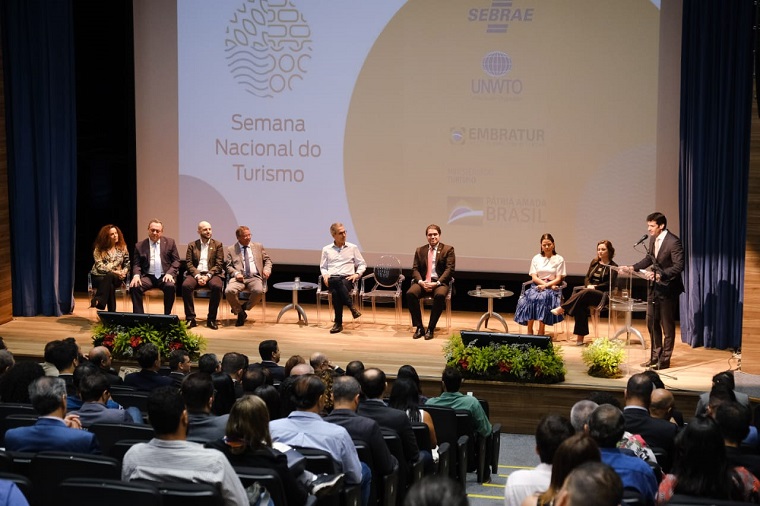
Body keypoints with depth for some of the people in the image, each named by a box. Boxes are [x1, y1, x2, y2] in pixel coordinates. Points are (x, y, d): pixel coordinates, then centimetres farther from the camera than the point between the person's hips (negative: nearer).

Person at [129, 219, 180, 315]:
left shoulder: (170, 242, 11)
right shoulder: (139, 246, 12)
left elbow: (176, 260, 8)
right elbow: (136, 264, 10)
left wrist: (170, 273, -10)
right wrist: (136, 275, -12)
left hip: (164, 277, -1)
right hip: (148, 277, 1)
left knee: (170, 286, -35)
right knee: (134, 287, -29)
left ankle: (167, 316, -20)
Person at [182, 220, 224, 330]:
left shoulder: (218, 245, 11)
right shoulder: (192, 245, 14)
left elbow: (219, 264, 2)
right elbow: (189, 263, 5)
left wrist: (208, 276, -13)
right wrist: (197, 276, -13)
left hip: (212, 274, -1)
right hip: (195, 273, 1)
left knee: (217, 286, -35)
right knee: (186, 286, -32)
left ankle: (211, 319, -24)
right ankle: (190, 319, -23)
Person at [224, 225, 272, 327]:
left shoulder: (258, 246, 21)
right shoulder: (231, 250, 15)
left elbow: (267, 260, 22)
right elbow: (228, 266, 9)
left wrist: (267, 269, 1)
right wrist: (236, 273, -11)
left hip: (254, 277, 1)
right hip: (239, 278, -1)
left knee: (259, 291, -35)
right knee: (229, 291, -33)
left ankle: (244, 307, -5)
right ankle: (240, 313, -6)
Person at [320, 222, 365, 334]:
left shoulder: (353, 248, 14)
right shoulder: (326, 249, 16)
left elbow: (362, 264, 17)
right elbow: (323, 267, 21)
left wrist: (357, 274, -3)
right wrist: (325, 275, -2)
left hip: (347, 278, -1)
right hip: (332, 279, 1)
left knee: (336, 292, -38)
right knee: (335, 290, -41)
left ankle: (338, 323, -32)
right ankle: (351, 306, -32)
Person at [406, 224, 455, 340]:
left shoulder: (448, 250, 6)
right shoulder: (420, 250, 16)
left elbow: (449, 269, -4)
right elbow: (415, 269, 9)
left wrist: (437, 283, -18)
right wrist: (421, 281, -13)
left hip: (439, 282, -3)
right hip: (423, 282, 3)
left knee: (440, 295, -38)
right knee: (410, 293, -29)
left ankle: (431, 329, -27)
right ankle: (419, 327, -20)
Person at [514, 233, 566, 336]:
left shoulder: (559, 259, 9)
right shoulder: (536, 258, 15)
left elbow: (558, 279, 2)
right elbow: (534, 277, 5)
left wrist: (546, 285, -16)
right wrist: (546, 284, -11)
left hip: (552, 287, -2)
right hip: (537, 285, 2)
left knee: (542, 297, -36)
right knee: (531, 297, -33)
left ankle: (541, 332, -34)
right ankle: (529, 330, -31)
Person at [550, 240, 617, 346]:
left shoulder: (613, 267, 5)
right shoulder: (594, 262, 21)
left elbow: (610, 283, -7)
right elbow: (587, 277, 17)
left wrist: (595, 287, -15)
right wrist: (589, 285, -5)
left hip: (602, 295, -4)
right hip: (589, 290, 4)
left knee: (585, 293, -37)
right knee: (581, 305, -31)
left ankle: (562, 308, -34)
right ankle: (580, 336, -34)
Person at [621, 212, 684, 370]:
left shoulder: (673, 242, -20)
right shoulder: (652, 239, 5)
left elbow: (678, 266, -23)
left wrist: (659, 275, -32)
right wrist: (632, 268, 4)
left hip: (668, 288, -8)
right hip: (654, 286, 8)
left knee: (667, 325, 3)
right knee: (651, 322, 15)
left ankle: (664, 360, 12)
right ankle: (655, 356, 27)